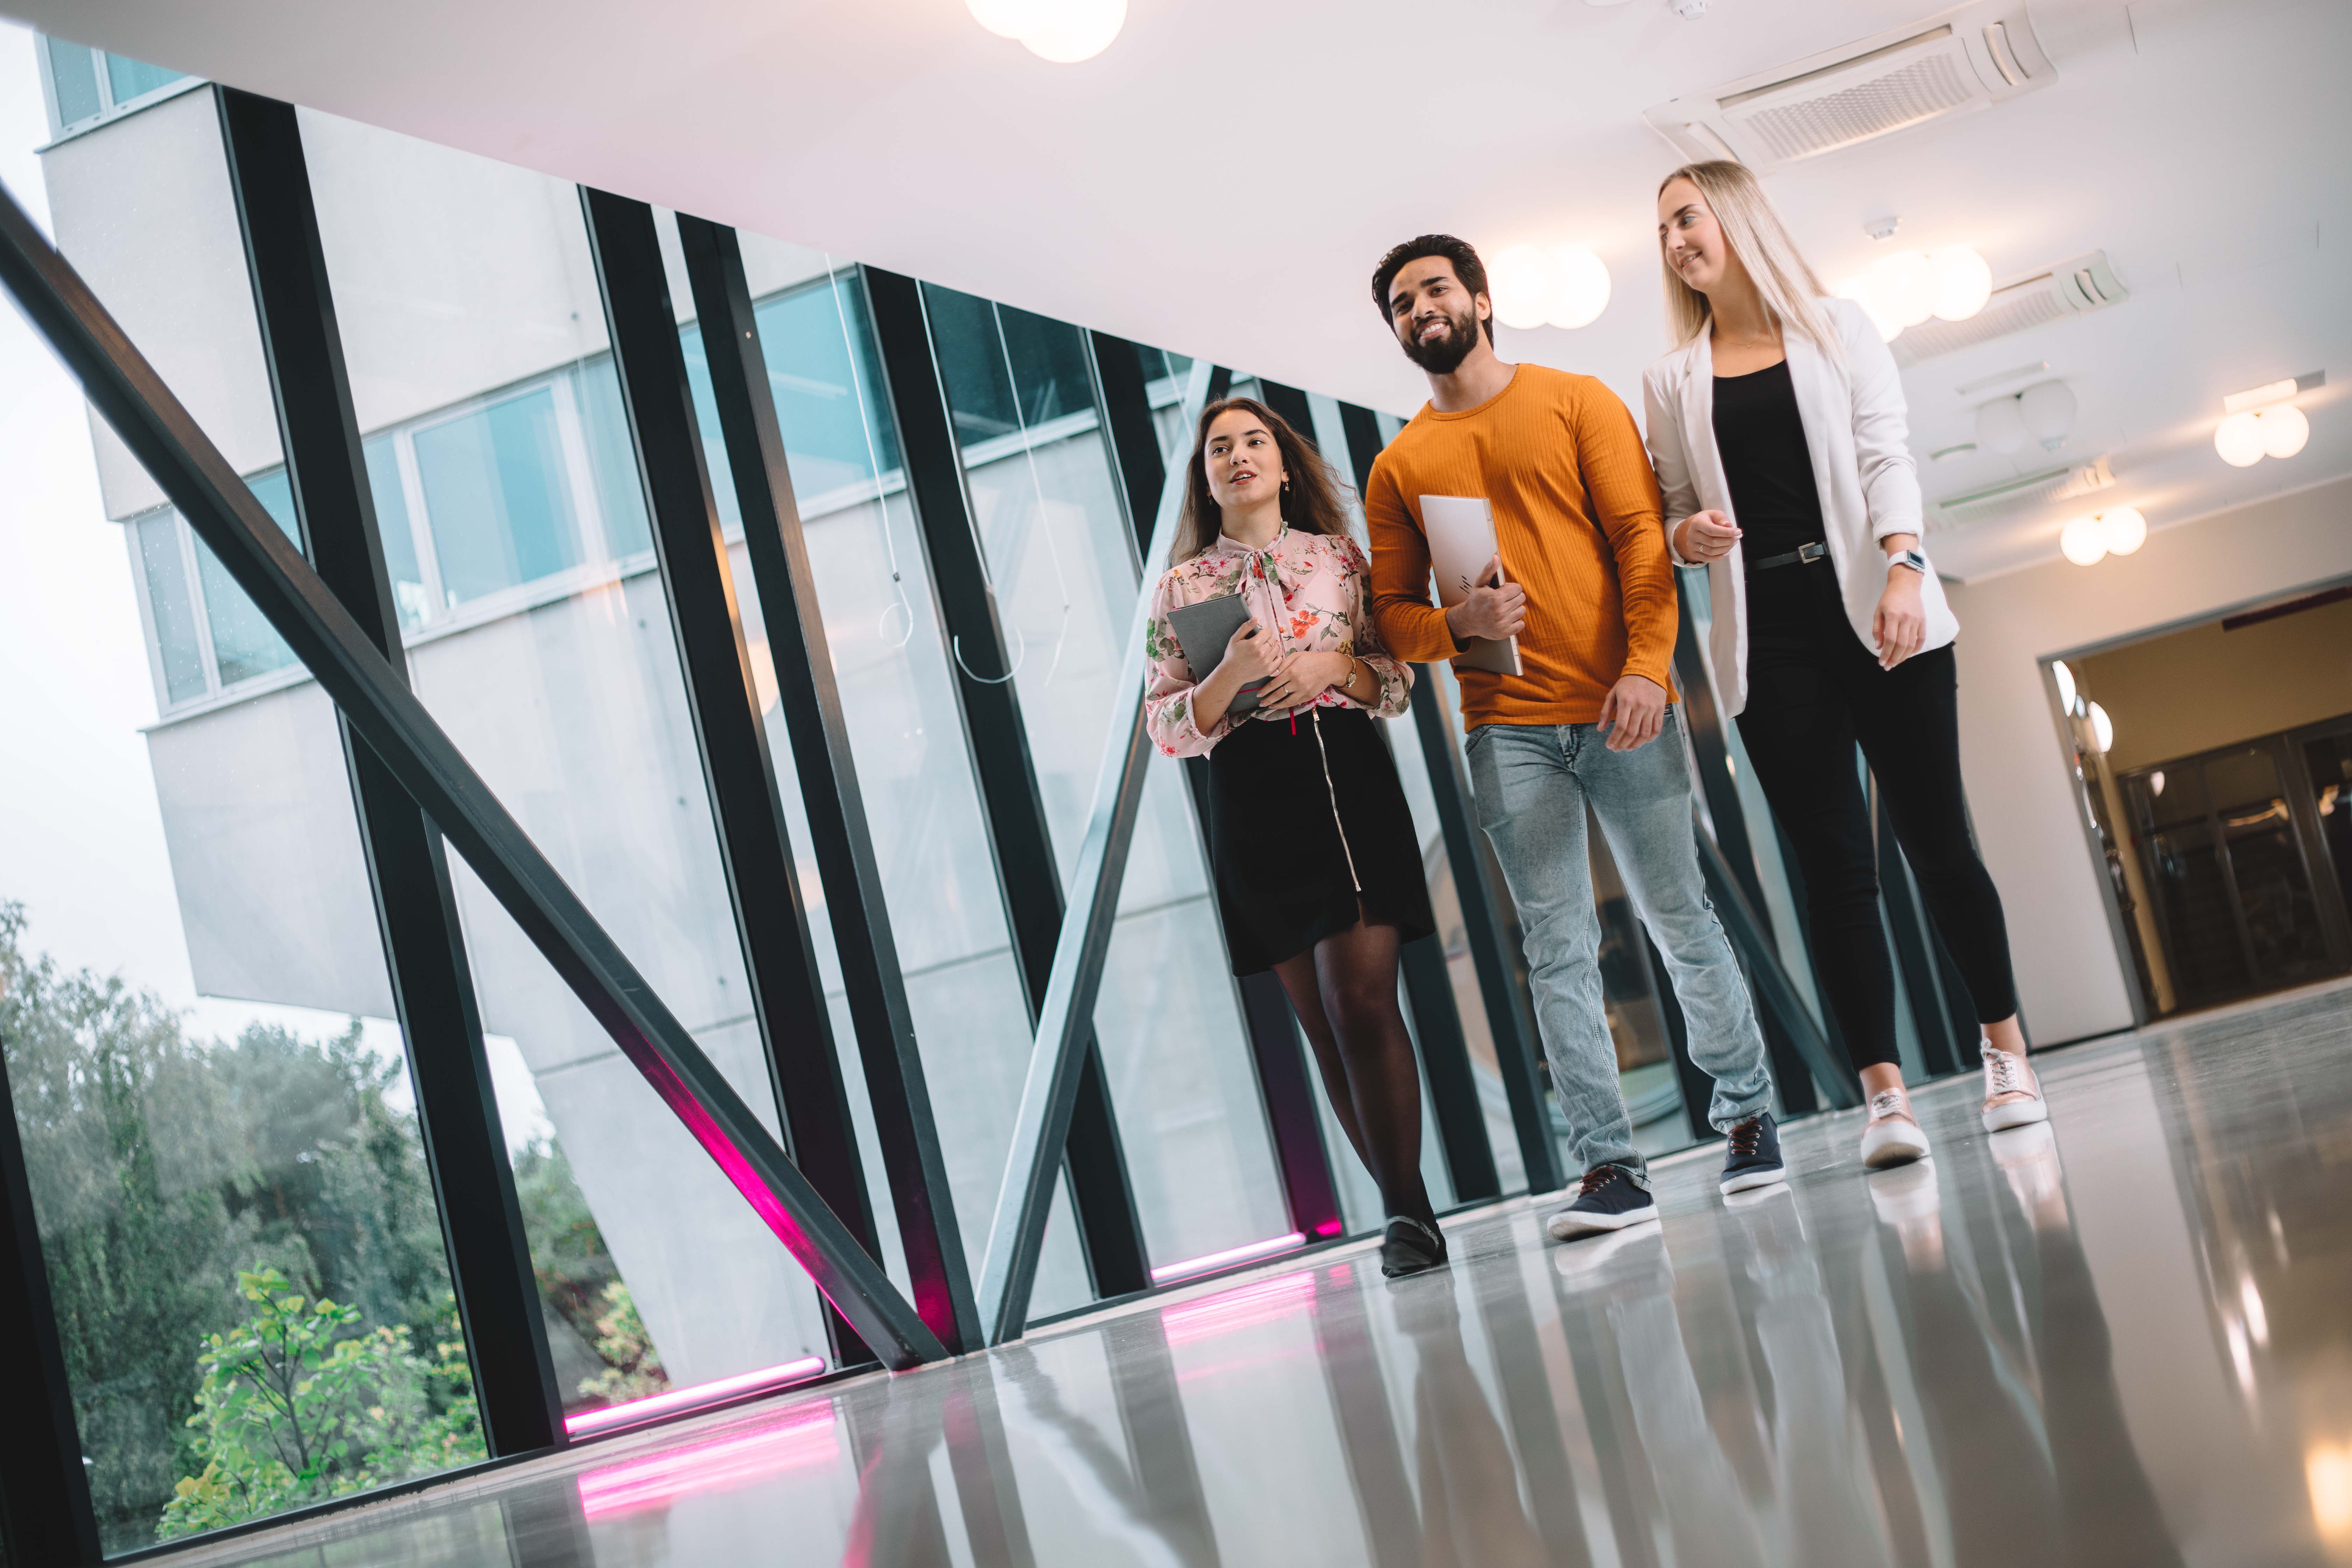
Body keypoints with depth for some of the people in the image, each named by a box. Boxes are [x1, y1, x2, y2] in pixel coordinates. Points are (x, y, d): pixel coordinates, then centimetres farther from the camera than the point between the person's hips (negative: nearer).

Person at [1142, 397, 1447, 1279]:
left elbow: (1397, 686, 11)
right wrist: (1230, 674, -11)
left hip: (1350, 781, -1)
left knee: (1361, 1000, -14)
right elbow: (1166, 729, 5)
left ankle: (1405, 1211, -9)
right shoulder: (1182, 587, 10)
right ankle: (1407, 1208, 13)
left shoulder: (1339, 558, 10)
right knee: (1323, 1024, 3)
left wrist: (1337, 666, -8)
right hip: (1252, 802, 1)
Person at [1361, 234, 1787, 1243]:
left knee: (1680, 915, 4)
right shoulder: (1399, 466, 13)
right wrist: (1459, 623, -11)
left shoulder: (1576, 401, 7)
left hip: (1619, 710, -2)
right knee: (1558, 950, 0)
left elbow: (1640, 534, -1)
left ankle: (1747, 1114, 20)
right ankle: (1609, 1168, 2)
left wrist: (1646, 665, -14)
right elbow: (1390, 613, 11)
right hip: (1505, 733, 2)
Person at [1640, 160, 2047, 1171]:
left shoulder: (1836, 329, 10)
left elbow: (1885, 458, -1)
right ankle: (1884, 1095, -4)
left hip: (1874, 615, -1)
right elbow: (1670, 513, 17)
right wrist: (1685, 539, -7)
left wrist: (1903, 568, -17)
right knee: (1834, 866, -4)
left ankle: (2007, 1054, 13)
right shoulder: (1674, 380, 15)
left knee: (1936, 840, -1)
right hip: (1769, 640, 1)